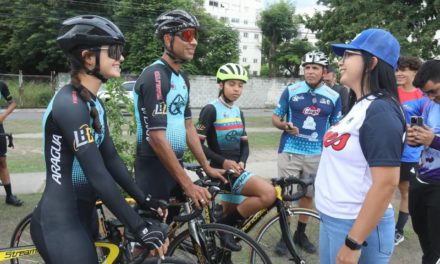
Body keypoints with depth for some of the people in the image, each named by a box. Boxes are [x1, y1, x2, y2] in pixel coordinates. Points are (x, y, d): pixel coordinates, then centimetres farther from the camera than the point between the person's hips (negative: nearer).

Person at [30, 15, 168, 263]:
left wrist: (144, 200, 2)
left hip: (83, 214, 9)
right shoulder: (69, 104, -22)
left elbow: (111, 160, 7)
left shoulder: (94, 104, 8)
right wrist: (141, 229, -26)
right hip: (60, 222, -9)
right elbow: (98, 175, -27)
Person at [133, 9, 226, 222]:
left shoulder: (182, 78, 11)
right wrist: (188, 185, -23)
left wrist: (207, 167, 11)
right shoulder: (155, 76, -18)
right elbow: (156, 138, -24)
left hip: (175, 164, 9)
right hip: (155, 167, -8)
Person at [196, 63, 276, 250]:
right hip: (221, 170, -8)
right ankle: (227, 224, -9)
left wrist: (241, 162, -7)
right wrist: (223, 162, -21)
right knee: (268, 194, -23)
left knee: (229, 217, 13)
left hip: (236, 170, 8)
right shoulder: (211, 110, -10)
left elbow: (244, 145, 13)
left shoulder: (238, 112, 14)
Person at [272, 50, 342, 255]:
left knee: (308, 194, 12)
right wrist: (285, 126, -19)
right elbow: (275, 118, 3)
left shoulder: (333, 97, 2)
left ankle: (301, 234, 29)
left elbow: (336, 127, 9)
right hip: (290, 151, -1)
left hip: (317, 154, 2)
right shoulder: (291, 91, -2)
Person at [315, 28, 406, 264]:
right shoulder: (360, 106, 9)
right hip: (332, 219, 9)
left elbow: (386, 183, -24)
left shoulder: (380, 111, -19)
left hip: (357, 227, -9)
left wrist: (353, 243, -23)